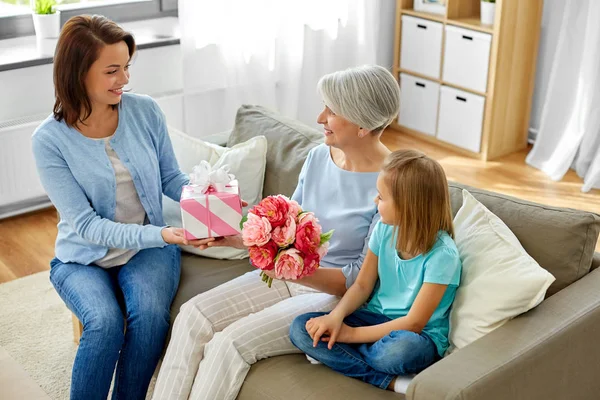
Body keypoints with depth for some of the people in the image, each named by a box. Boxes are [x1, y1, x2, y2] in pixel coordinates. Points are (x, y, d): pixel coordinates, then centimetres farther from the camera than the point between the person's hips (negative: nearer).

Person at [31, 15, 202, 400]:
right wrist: (160, 235, -31)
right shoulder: (50, 139, -15)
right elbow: (86, 225, -19)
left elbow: (172, 178, 5)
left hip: (149, 246, 2)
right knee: (105, 321, -29)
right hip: (83, 257, -1)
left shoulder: (145, 111, -8)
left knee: (151, 313, -27)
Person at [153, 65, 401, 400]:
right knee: (193, 315, -10)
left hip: (338, 296, -7)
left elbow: (361, 279, -16)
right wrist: (235, 238, -4)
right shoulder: (319, 156, 3)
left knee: (230, 343, -22)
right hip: (292, 275, 7)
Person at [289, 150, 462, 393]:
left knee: (401, 349, -43)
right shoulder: (384, 229, -4)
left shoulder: (442, 254, -22)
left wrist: (353, 334, -18)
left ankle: (335, 356, -12)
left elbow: (414, 323, -20)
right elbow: (362, 286, 4)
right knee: (300, 328, -14)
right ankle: (391, 381, -21)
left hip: (419, 336, -6)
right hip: (378, 318, 7)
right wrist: (336, 315, -16)